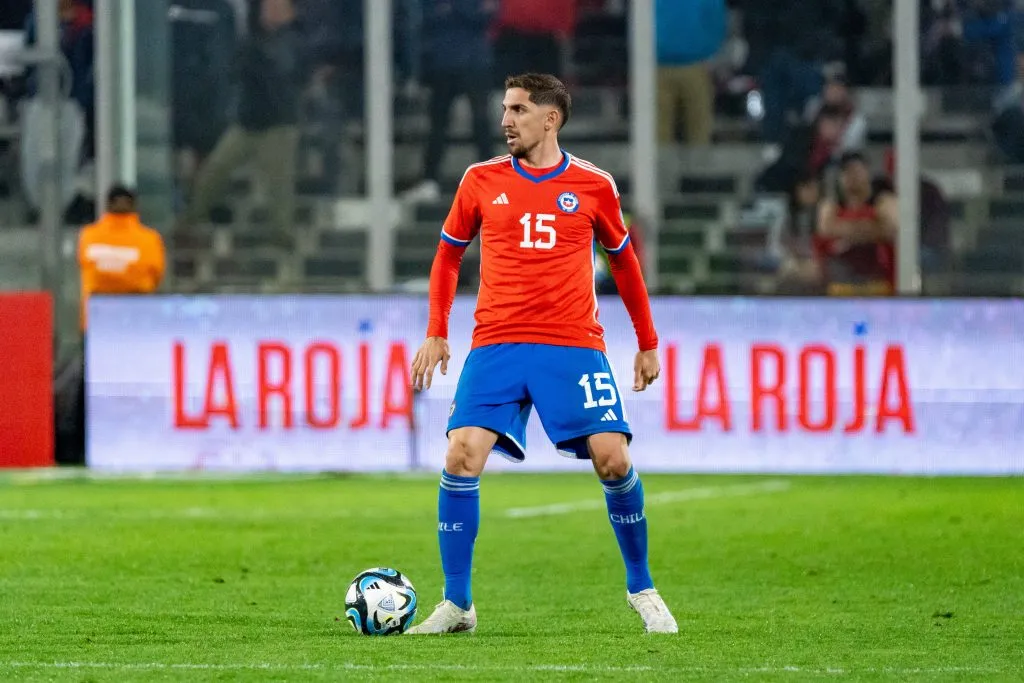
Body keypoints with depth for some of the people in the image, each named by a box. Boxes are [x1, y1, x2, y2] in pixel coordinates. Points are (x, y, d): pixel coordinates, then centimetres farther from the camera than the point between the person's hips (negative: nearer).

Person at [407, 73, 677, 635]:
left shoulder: (593, 186, 5)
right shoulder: (481, 181, 6)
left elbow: (623, 260, 18)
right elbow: (448, 254, 17)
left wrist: (647, 343, 19)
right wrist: (436, 333, 8)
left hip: (575, 346, -1)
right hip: (496, 346, 1)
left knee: (612, 460, -11)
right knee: (461, 457, -15)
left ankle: (641, 589, 11)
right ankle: (456, 604, -4)